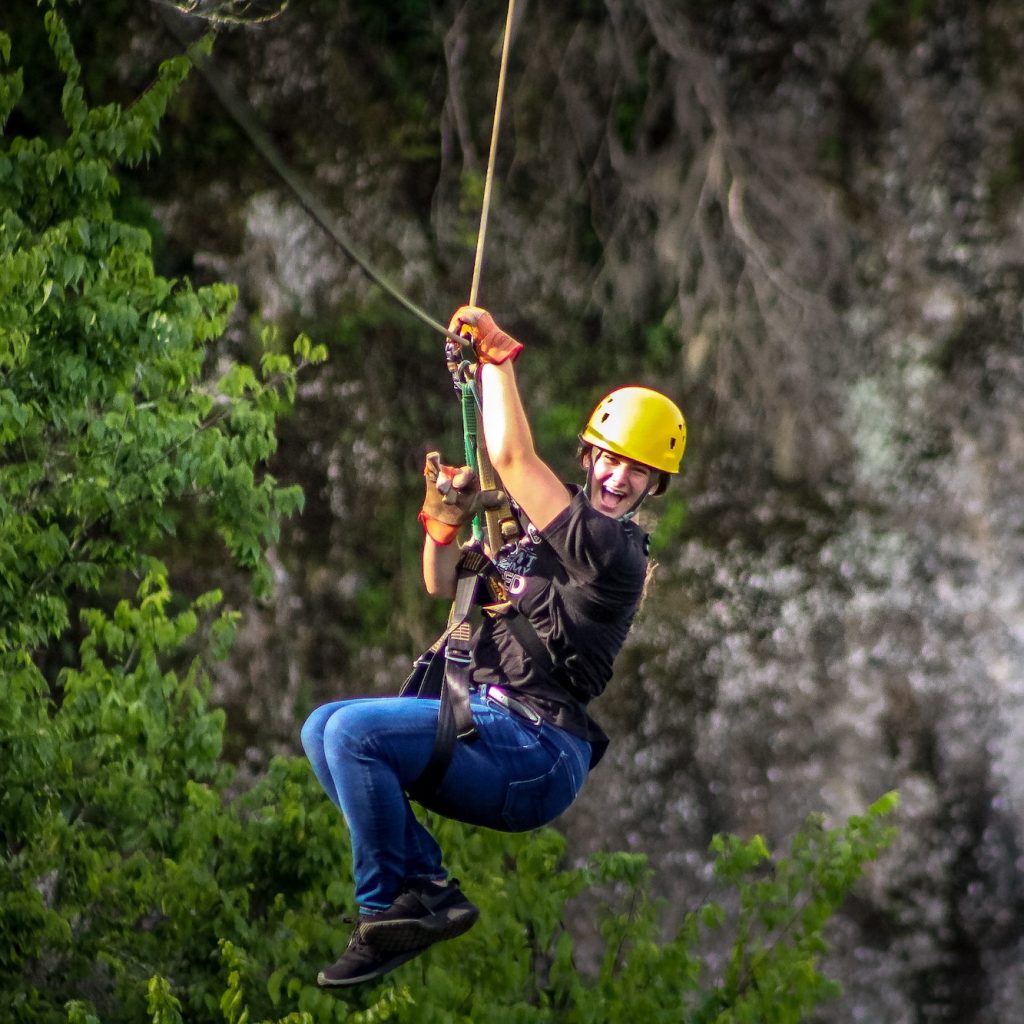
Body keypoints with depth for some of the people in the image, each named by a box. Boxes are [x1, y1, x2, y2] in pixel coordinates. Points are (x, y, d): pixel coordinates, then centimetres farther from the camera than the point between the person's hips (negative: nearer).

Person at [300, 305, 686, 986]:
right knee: (323, 729, 4)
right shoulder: (537, 526, 16)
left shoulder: (615, 552, -13)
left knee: (353, 732, -22)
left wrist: (498, 353, -10)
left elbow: (513, 458, -19)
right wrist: (447, 520, 3)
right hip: (491, 726, 10)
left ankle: (389, 909, -11)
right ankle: (428, 887, -6)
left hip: (539, 754, -10)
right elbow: (443, 586, 24)